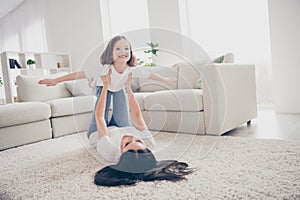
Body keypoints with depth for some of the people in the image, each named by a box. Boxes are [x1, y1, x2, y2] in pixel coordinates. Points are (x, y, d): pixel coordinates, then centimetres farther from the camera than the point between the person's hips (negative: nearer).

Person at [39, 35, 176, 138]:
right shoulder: (104, 70, -41)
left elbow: (149, 75, -14)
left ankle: (113, 128, 29)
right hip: (103, 88, -2)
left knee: (123, 125, -5)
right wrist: (56, 81, -35)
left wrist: (165, 80, 2)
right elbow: (79, 74, -35)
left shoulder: (133, 70, -33)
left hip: (119, 90, 3)